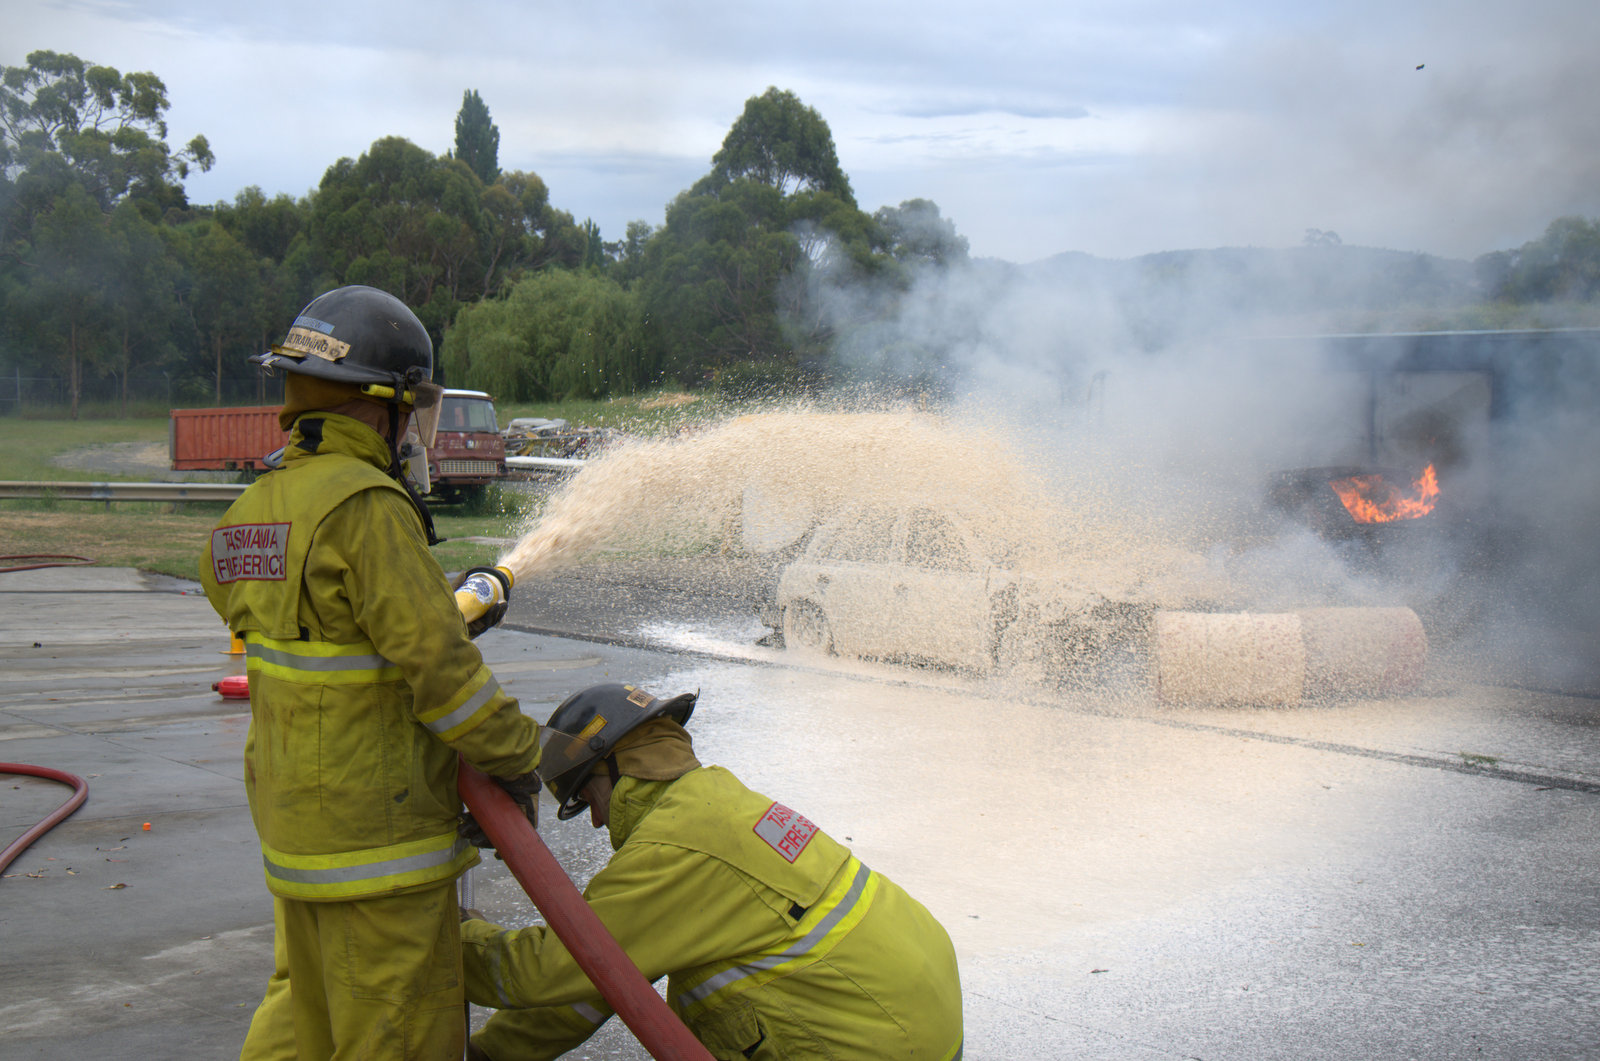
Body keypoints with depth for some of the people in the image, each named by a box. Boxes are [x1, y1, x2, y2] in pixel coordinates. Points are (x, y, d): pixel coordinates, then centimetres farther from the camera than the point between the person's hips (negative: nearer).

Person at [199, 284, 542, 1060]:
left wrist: (446, 617, 15)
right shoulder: (365, 506, -21)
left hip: (296, 815, 9)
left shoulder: (259, 505, 7)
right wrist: (516, 756, -9)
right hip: (377, 824, -9)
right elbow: (438, 664, -23)